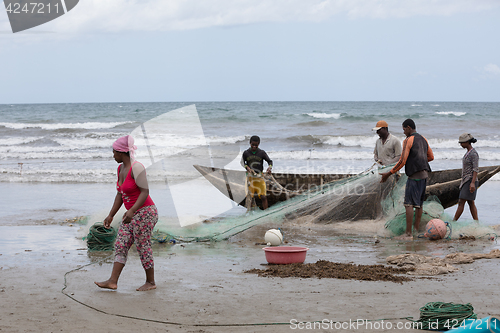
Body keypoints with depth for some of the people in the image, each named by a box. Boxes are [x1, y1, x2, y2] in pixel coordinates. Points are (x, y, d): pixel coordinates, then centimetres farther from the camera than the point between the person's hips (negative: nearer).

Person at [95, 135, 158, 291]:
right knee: (120, 245, 3)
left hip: (145, 212, -9)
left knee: (143, 248, -2)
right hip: (132, 214, 9)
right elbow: (120, 194, 16)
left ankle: (151, 282, 10)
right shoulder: (121, 168, 10)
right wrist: (111, 215, 16)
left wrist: (131, 211, -32)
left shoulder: (136, 168, -17)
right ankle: (113, 281, 2)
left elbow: (145, 192, -23)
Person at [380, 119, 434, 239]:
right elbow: (431, 157, 22)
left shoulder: (408, 140, -9)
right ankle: (416, 230, 17)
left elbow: (402, 161, -13)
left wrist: (388, 174, -8)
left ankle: (408, 234, -14)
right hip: (424, 174, 8)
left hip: (414, 175, -8)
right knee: (419, 204, 14)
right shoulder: (423, 139, 15)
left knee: (409, 204, -9)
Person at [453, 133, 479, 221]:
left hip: (470, 181, -10)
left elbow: (476, 169, -19)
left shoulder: (474, 154, -14)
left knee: (461, 202, -9)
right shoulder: (468, 153, 15)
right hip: (466, 181, 10)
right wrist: (462, 182, 22)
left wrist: (473, 183, -26)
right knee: (471, 203, 8)